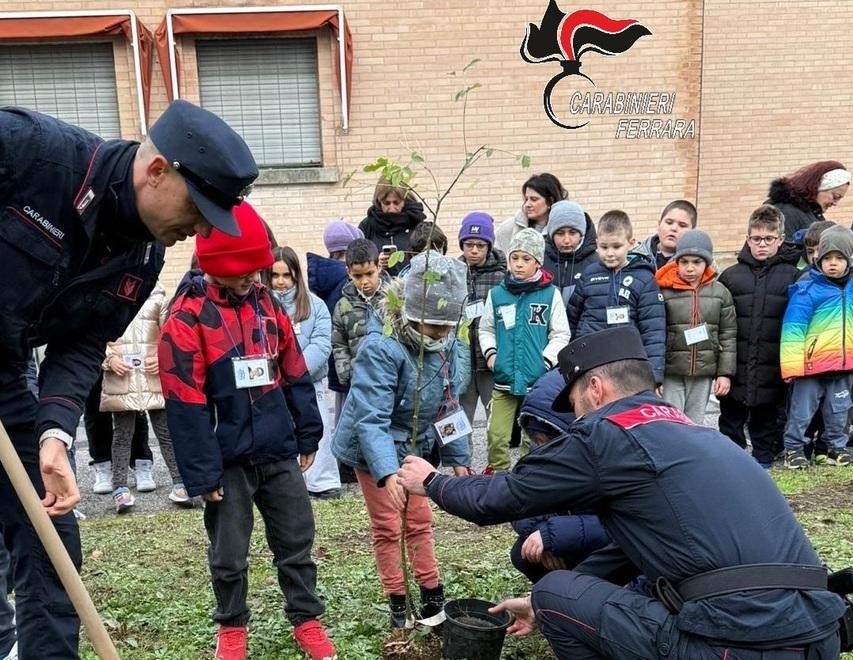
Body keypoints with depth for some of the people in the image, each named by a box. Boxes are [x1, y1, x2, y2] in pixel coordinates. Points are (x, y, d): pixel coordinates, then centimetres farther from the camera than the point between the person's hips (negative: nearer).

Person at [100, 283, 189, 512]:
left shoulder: (156, 298, 7)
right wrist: (109, 359, -10)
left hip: (154, 376, 1)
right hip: (120, 379, 0)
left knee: (166, 430, 3)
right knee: (122, 434, 6)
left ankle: (179, 483, 9)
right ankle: (120, 487, 13)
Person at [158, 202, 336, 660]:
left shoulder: (267, 304, 5)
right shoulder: (188, 316, -13)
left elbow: (295, 374, 11)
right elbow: (185, 402, -14)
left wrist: (308, 434, 11)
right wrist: (201, 473, -14)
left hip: (278, 452, 4)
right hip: (228, 460, -4)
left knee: (297, 541, 12)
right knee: (229, 554, 11)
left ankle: (306, 620, 28)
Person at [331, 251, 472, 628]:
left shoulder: (449, 349, -11)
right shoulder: (381, 349, -34)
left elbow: (449, 407, 0)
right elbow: (371, 419, -38)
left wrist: (458, 458, 0)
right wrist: (388, 474, -48)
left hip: (417, 447, 6)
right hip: (375, 450, -6)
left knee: (419, 521, 17)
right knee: (387, 526, 7)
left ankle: (433, 595, 31)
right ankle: (397, 603, 24)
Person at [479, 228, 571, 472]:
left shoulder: (551, 294, -1)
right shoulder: (497, 294, 4)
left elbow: (560, 334, 1)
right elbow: (486, 329, 14)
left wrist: (546, 360, -9)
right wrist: (490, 353, -1)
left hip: (539, 379, -1)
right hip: (504, 379, 2)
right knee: (497, 435, 2)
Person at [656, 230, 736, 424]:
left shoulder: (720, 292, 3)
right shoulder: (664, 290, -7)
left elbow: (728, 335, 5)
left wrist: (725, 373, 1)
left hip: (704, 372, 3)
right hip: (670, 372, -3)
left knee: (695, 424, 13)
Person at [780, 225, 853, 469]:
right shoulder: (807, 288, -14)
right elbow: (793, 328, -17)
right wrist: (792, 365, -20)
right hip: (811, 364, -5)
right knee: (801, 411, 5)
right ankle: (793, 449, 19)